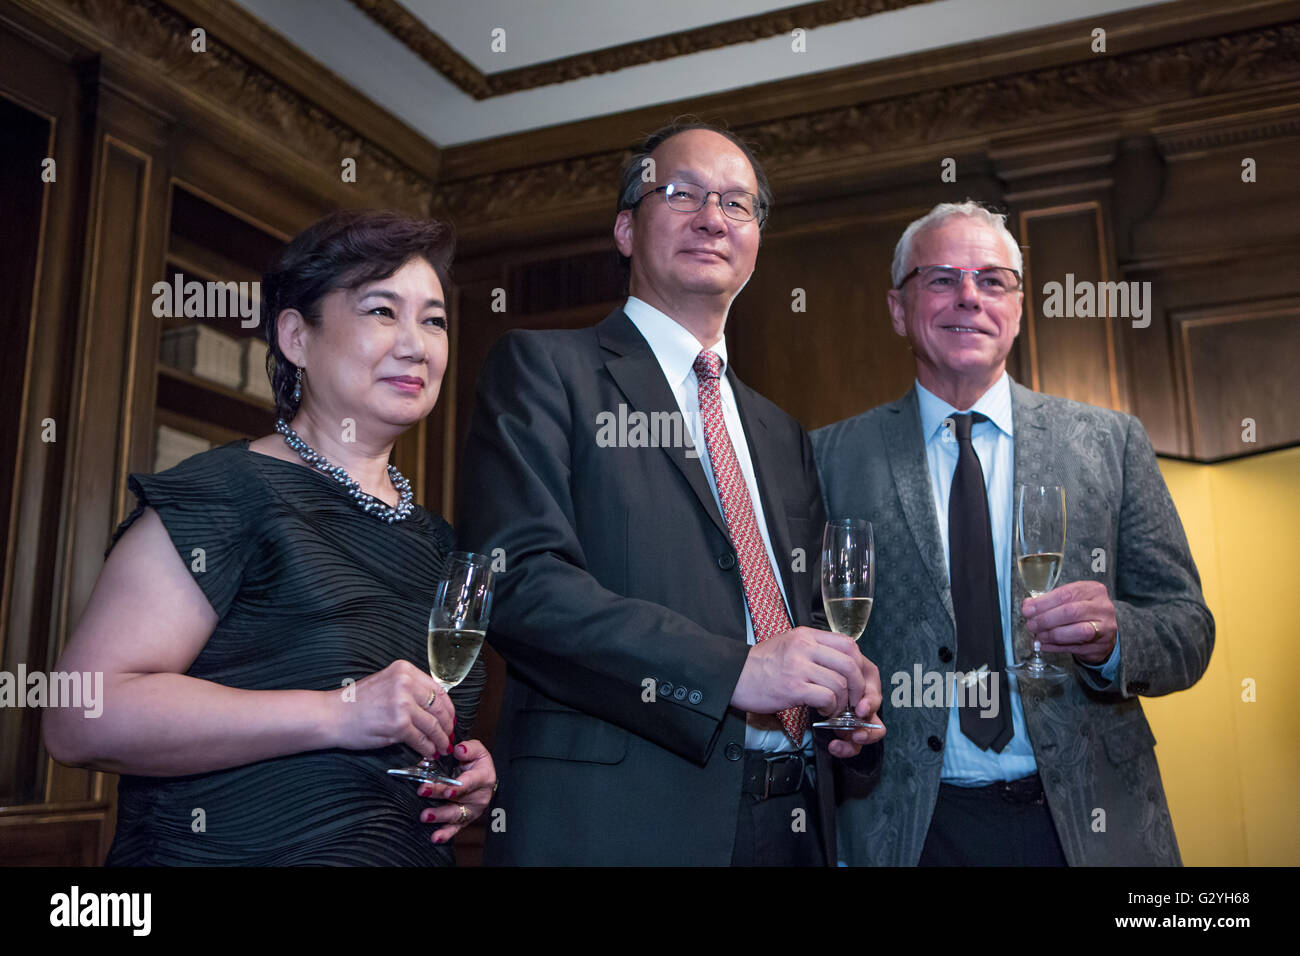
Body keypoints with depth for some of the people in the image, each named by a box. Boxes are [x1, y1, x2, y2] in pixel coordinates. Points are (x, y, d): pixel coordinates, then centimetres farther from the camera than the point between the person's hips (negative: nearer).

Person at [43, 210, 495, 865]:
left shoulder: (434, 541, 8)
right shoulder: (230, 493, -14)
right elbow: (80, 718, -22)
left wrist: (466, 774, -1)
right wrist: (337, 711, -26)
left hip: (414, 850, 7)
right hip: (235, 853, -7)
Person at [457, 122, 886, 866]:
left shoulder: (785, 436, 18)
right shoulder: (544, 370, -2)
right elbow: (517, 578, -16)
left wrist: (844, 693, 0)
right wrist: (731, 669, -22)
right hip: (615, 821, -6)